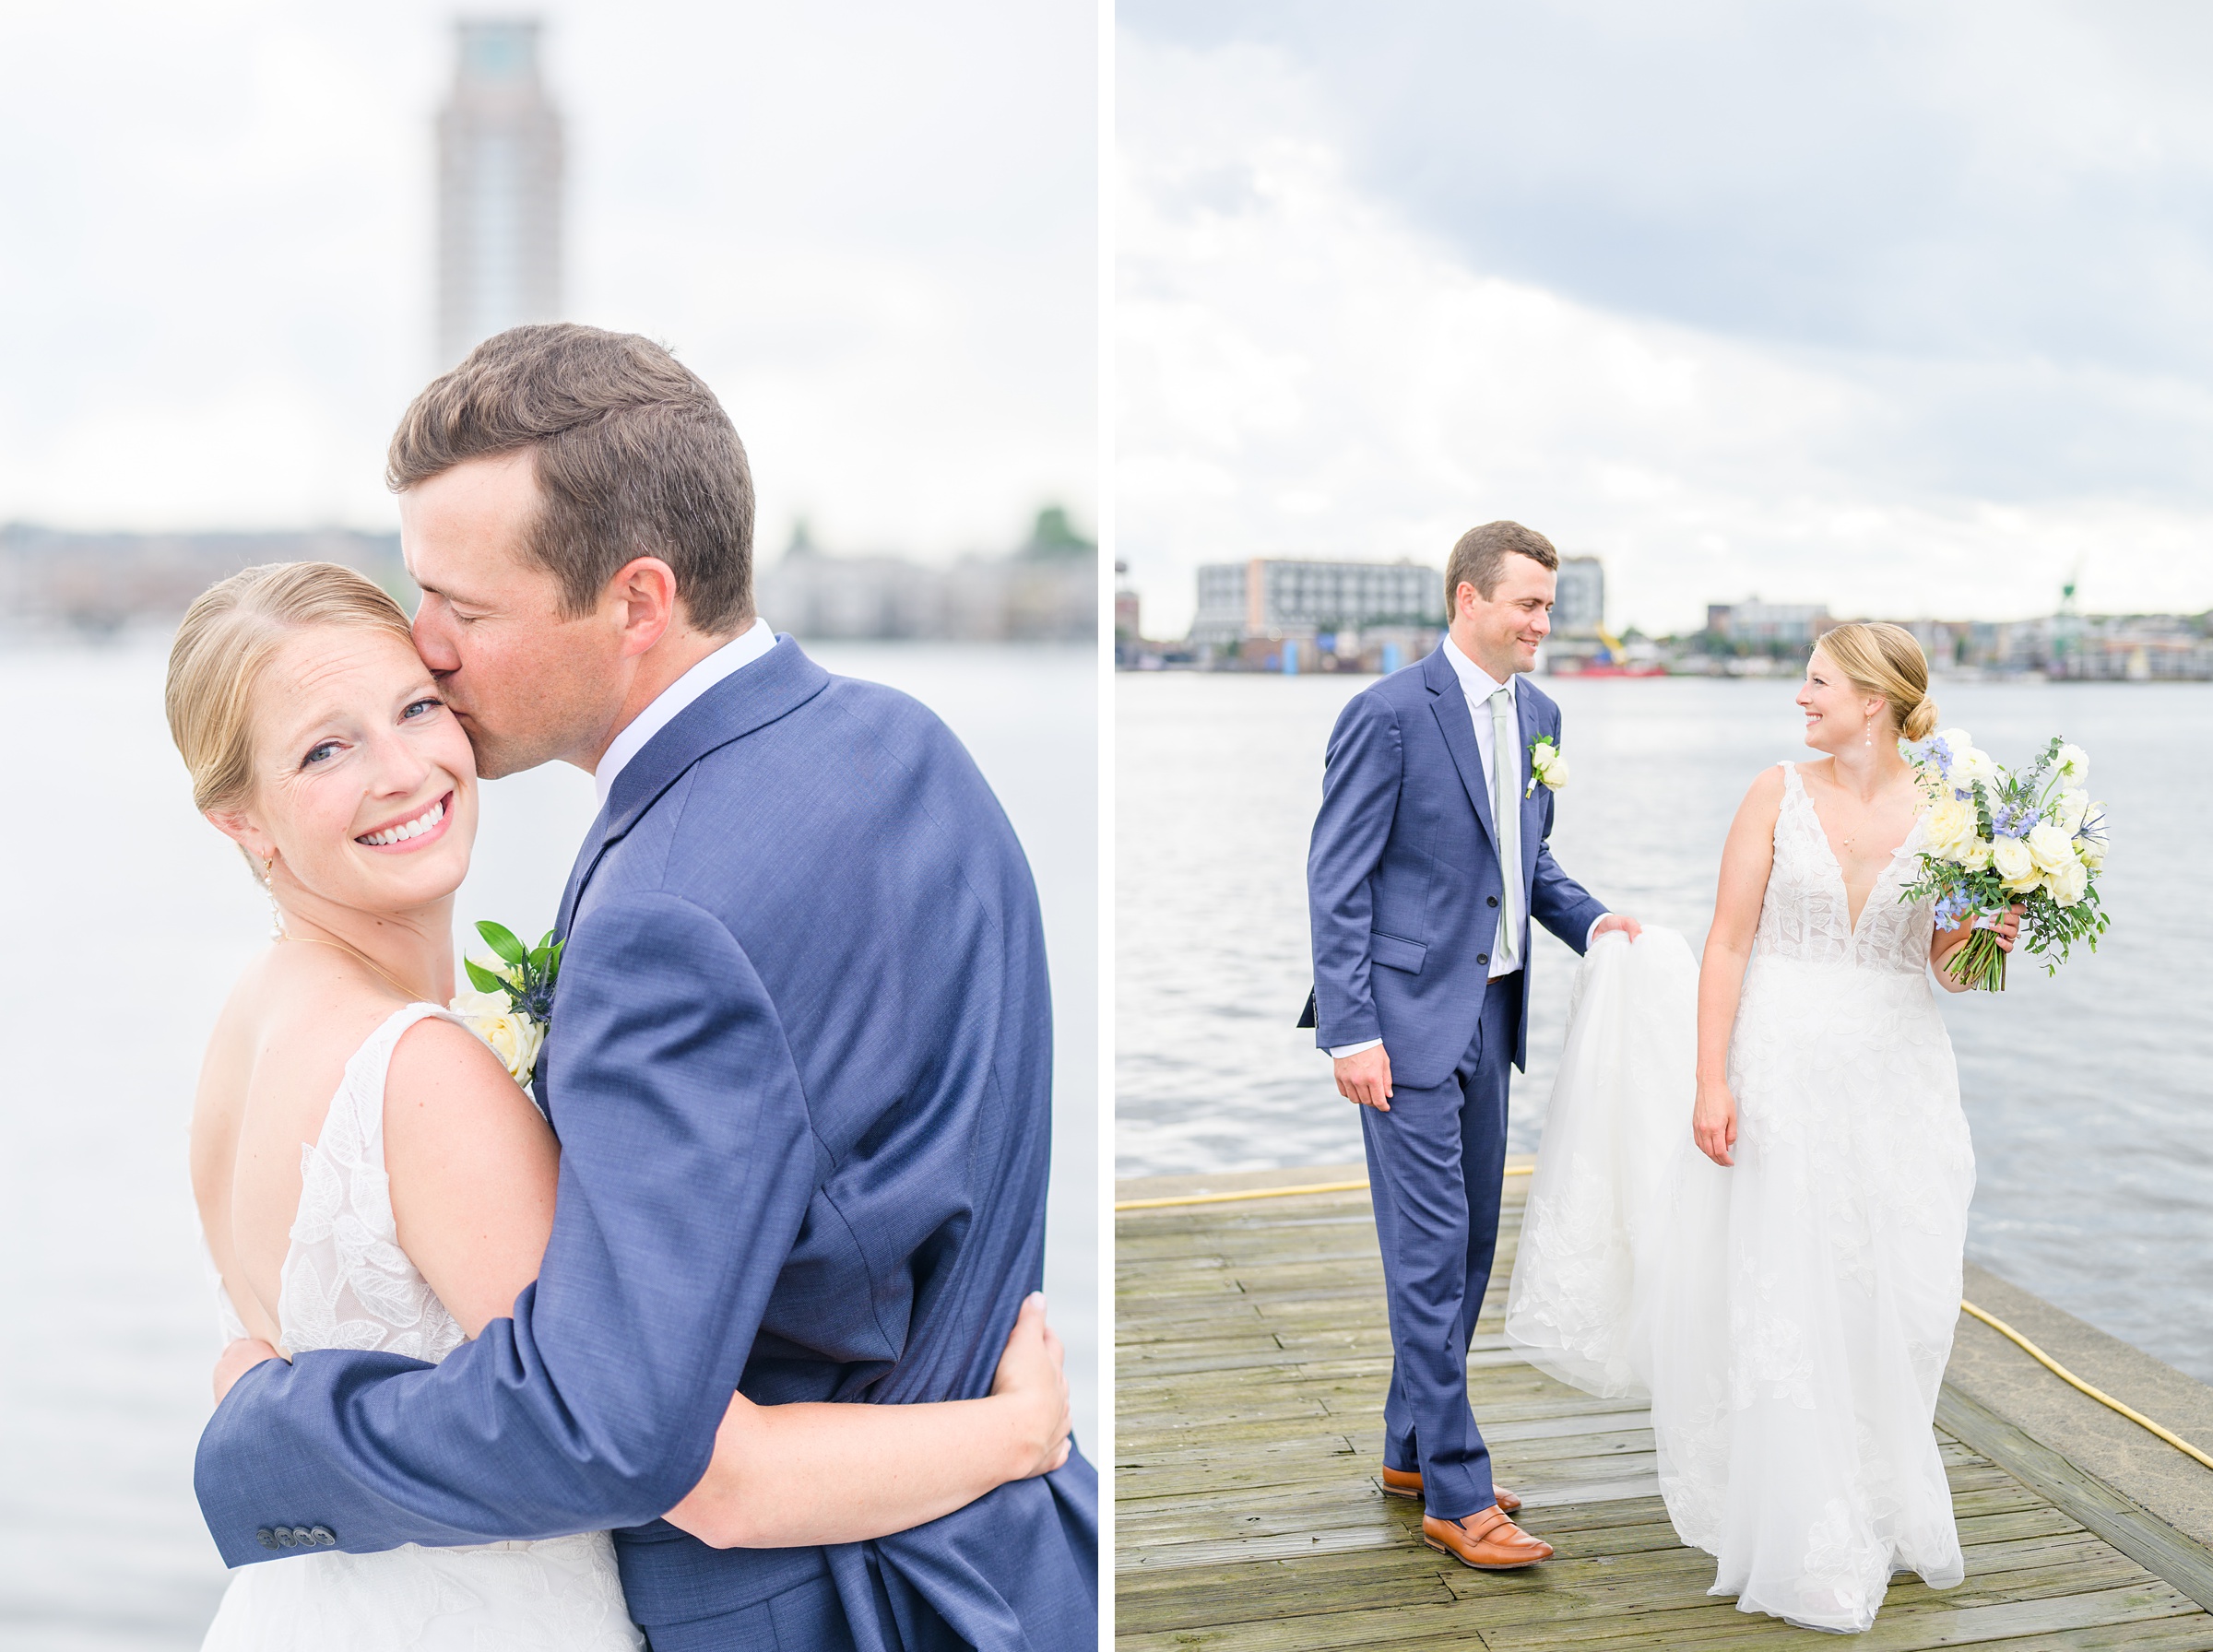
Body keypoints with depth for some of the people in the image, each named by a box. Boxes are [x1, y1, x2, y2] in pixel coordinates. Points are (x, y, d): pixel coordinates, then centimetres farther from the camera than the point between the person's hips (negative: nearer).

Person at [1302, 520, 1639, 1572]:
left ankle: (1413, 1448, 30)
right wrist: (1350, 1032, -17)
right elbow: (1336, 881, -13)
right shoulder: (1389, 713, -13)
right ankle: (1455, 1494, 6)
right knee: (1430, 1249, -4)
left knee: (1471, 1241, 14)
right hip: (1407, 1014, -8)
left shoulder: (1538, 713, 10)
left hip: (1490, 1010, 8)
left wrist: (1588, 920, 2)